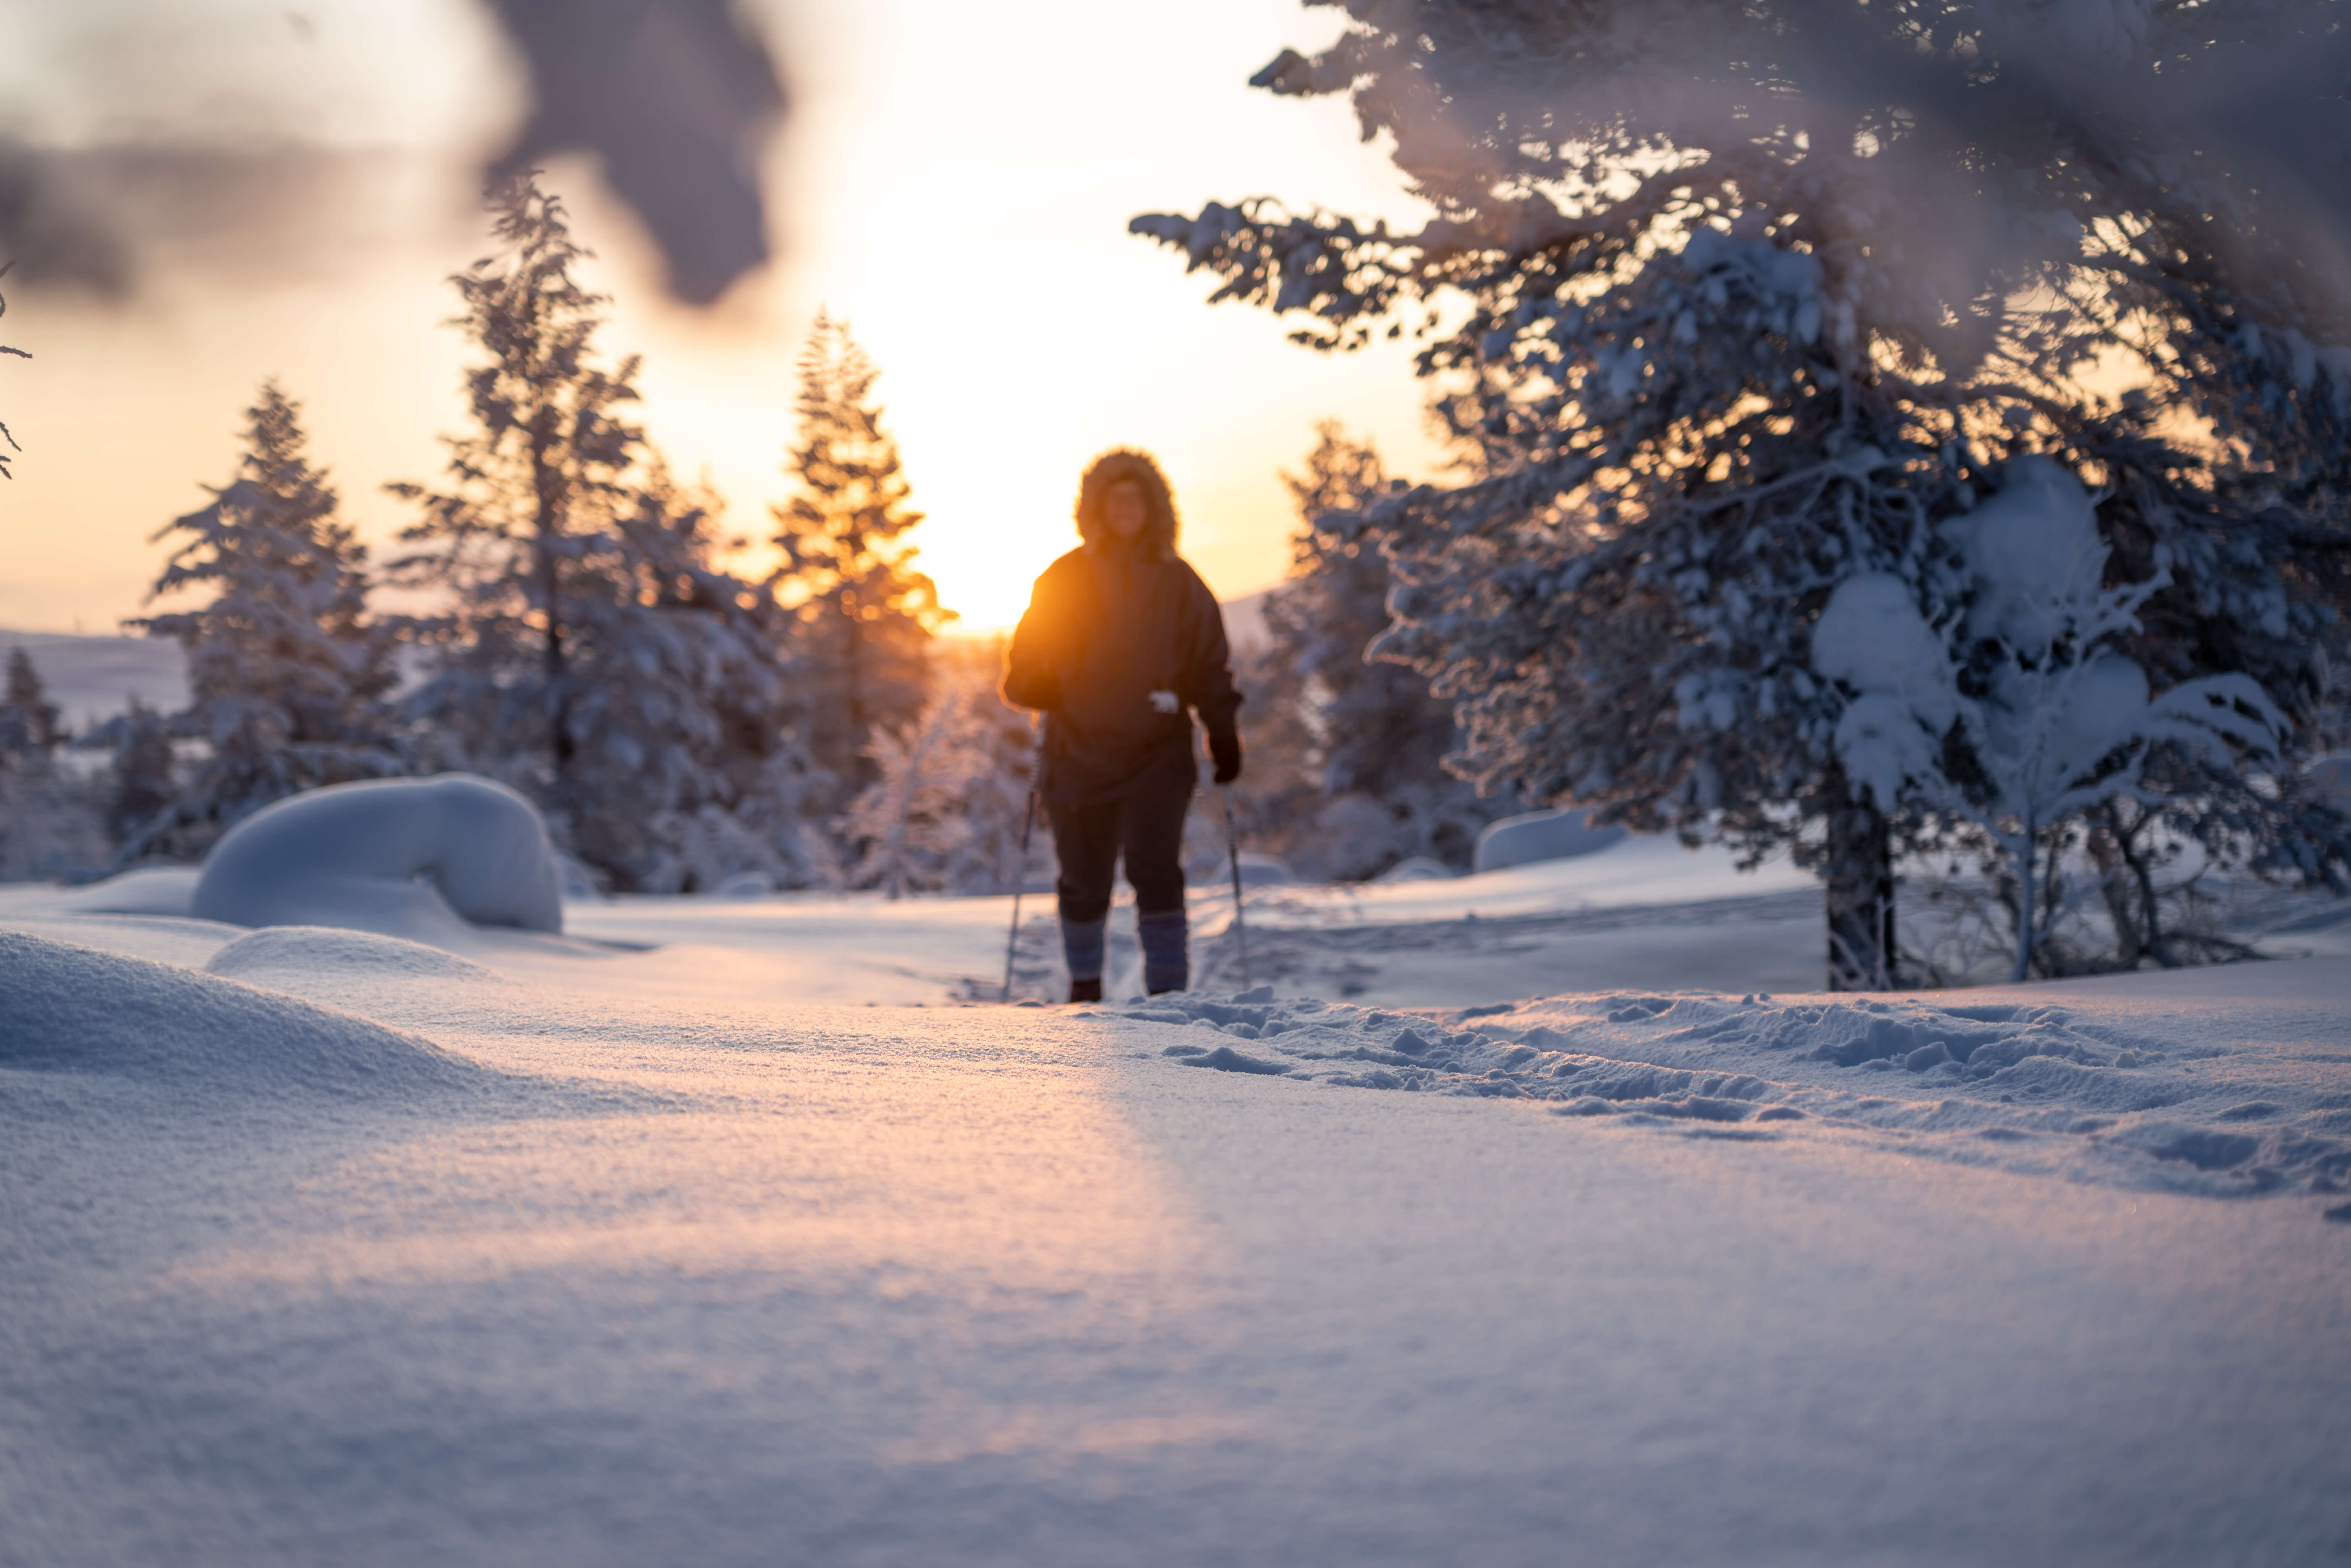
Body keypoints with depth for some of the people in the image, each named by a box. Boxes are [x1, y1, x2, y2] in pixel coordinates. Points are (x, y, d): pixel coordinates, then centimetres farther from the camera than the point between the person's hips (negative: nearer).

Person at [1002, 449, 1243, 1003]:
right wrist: (1035, 687, -9)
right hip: (1081, 754, 1)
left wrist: (1222, 730, 0)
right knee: (1084, 883, 7)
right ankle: (1084, 987, 26)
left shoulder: (1178, 583, 6)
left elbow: (1211, 664, 10)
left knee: (1155, 870, -15)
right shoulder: (1064, 578, 6)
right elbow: (1027, 656, 12)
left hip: (1158, 753, -1)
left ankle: (1168, 990, -11)